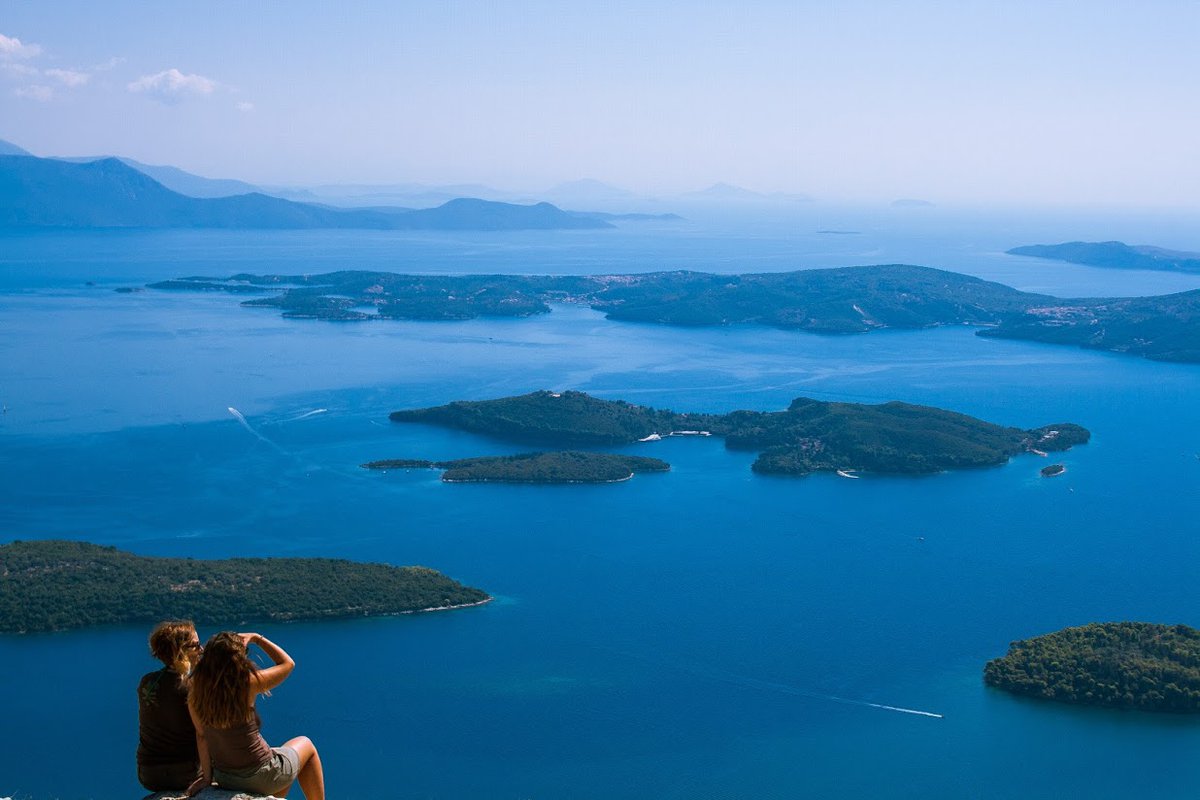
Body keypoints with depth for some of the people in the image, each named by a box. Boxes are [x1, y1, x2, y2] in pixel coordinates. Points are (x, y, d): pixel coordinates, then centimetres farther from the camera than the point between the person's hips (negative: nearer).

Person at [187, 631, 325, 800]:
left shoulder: (195, 693, -10)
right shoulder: (247, 684, -23)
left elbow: (201, 735, -2)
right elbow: (287, 663, -8)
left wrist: (207, 777, 5)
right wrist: (256, 638, -1)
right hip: (260, 778, -5)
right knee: (306, 745, 26)